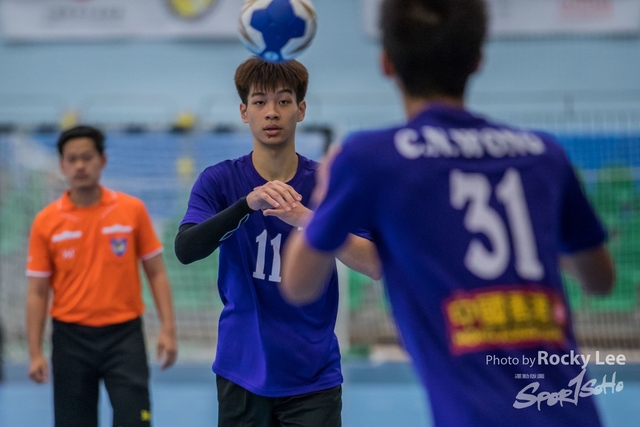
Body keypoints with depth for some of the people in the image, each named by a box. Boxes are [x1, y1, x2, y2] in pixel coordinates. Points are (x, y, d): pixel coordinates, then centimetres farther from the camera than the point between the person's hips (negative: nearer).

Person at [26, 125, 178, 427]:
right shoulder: (46, 222, 0)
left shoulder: (132, 210, 0)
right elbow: (37, 292, 2)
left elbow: (156, 272, 4)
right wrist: (35, 353, -4)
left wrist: (167, 328, -5)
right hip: (71, 337, 1)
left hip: (124, 334, -1)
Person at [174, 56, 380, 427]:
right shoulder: (220, 181, -2)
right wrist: (249, 202, -34)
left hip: (313, 378, 0)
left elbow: (376, 265, -15)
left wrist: (305, 218, -30)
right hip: (243, 373, 1)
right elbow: (185, 250, -18)